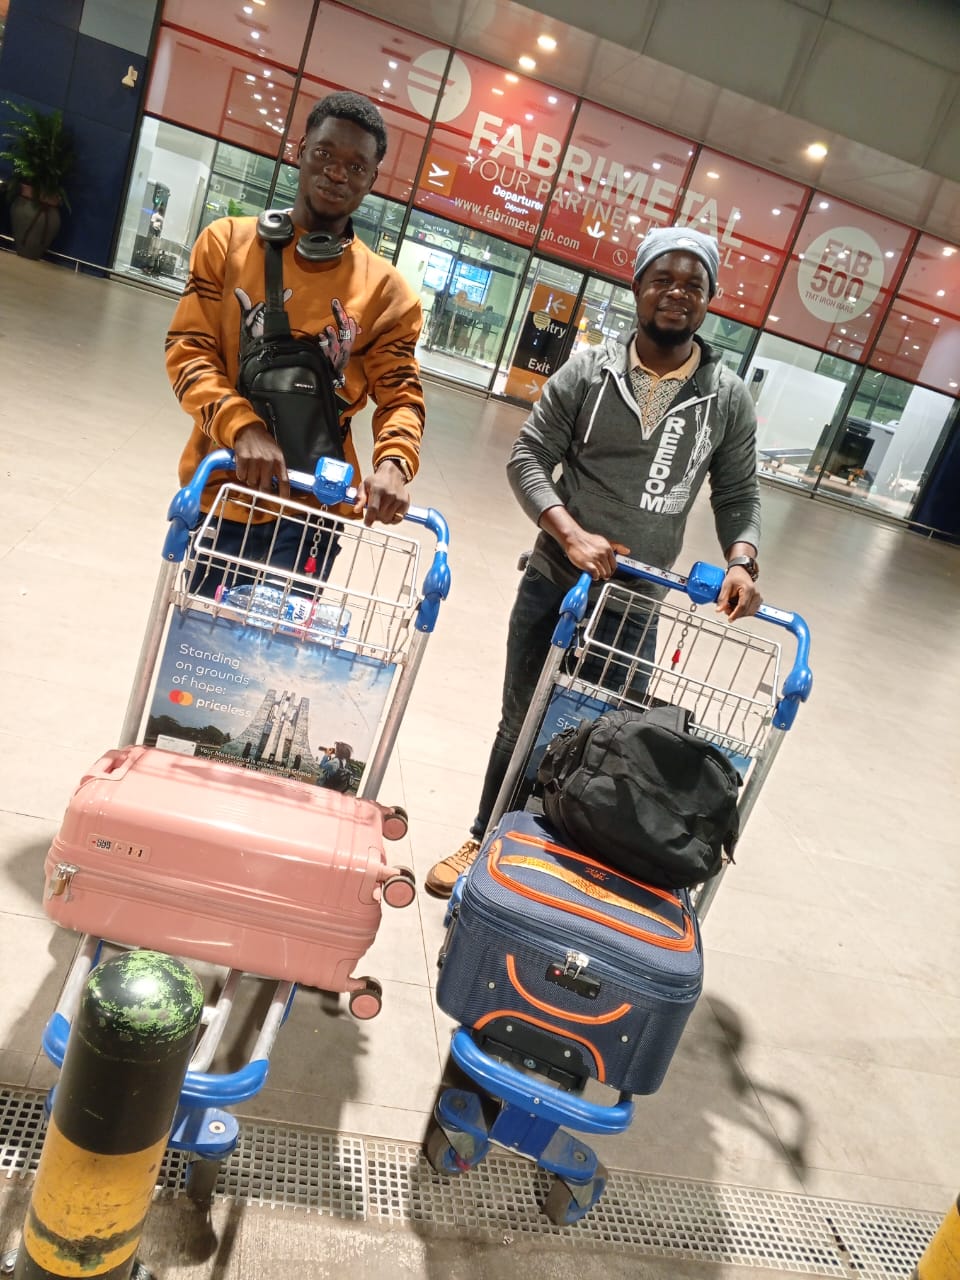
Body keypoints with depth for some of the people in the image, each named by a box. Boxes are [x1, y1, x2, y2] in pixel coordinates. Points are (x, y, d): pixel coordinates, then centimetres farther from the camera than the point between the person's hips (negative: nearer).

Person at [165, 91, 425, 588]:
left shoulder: (386, 289, 0)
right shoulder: (228, 241, 1)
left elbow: (401, 395, 0)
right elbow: (188, 349, -5)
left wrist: (393, 463, -23)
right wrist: (242, 428, -25)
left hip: (309, 509, -1)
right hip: (219, 490, 1)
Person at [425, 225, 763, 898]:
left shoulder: (729, 399, -1)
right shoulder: (589, 371, -5)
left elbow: (739, 496, 5)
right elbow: (529, 456, -6)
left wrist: (741, 563, -15)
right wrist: (571, 534, -21)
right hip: (553, 584, 0)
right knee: (521, 724, 14)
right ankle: (484, 841, 36)